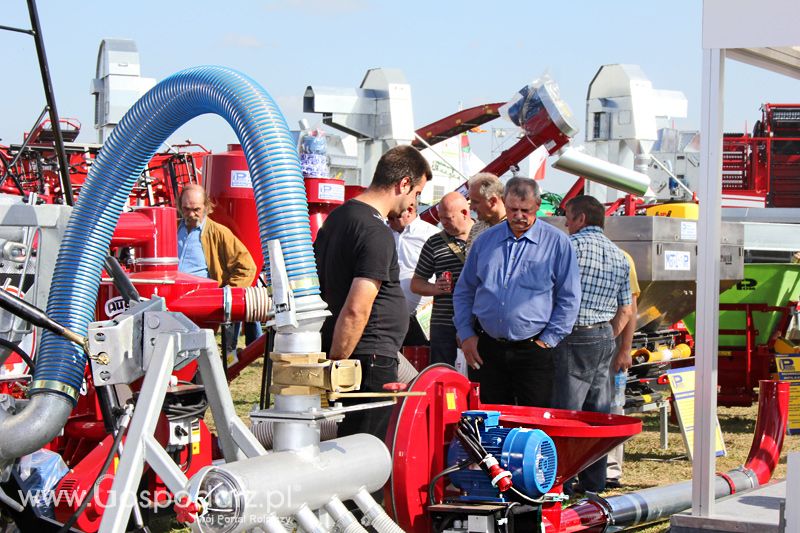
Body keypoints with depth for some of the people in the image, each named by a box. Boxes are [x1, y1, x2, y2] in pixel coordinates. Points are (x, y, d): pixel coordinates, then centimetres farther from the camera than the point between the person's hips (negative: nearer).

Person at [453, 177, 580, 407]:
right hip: (485, 349, 3)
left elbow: (569, 298, 1)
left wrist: (548, 340, -5)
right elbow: (464, 291, 17)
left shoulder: (557, 243, 0)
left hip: (533, 351, -3)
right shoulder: (485, 240, 11)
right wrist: (466, 334, 6)